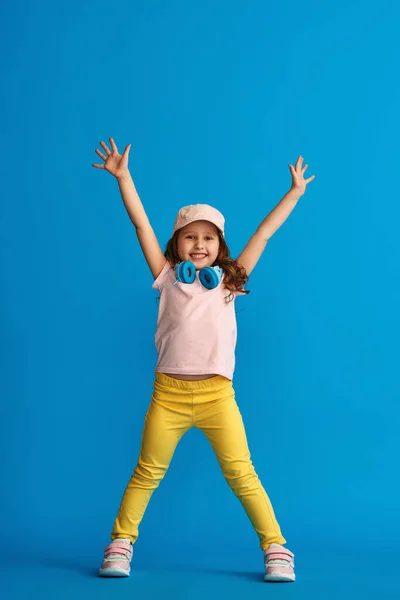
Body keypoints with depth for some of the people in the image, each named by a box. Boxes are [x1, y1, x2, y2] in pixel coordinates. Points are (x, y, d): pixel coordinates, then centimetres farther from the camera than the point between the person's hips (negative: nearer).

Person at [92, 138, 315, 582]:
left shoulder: (229, 280, 9)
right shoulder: (168, 278, 7)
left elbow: (264, 233, 12)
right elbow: (142, 225, 4)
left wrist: (295, 192, 16)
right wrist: (122, 176, 1)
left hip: (217, 394, 0)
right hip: (168, 393, 0)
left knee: (241, 475, -2)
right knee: (146, 473, 6)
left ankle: (276, 549, 8)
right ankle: (120, 544, 20)